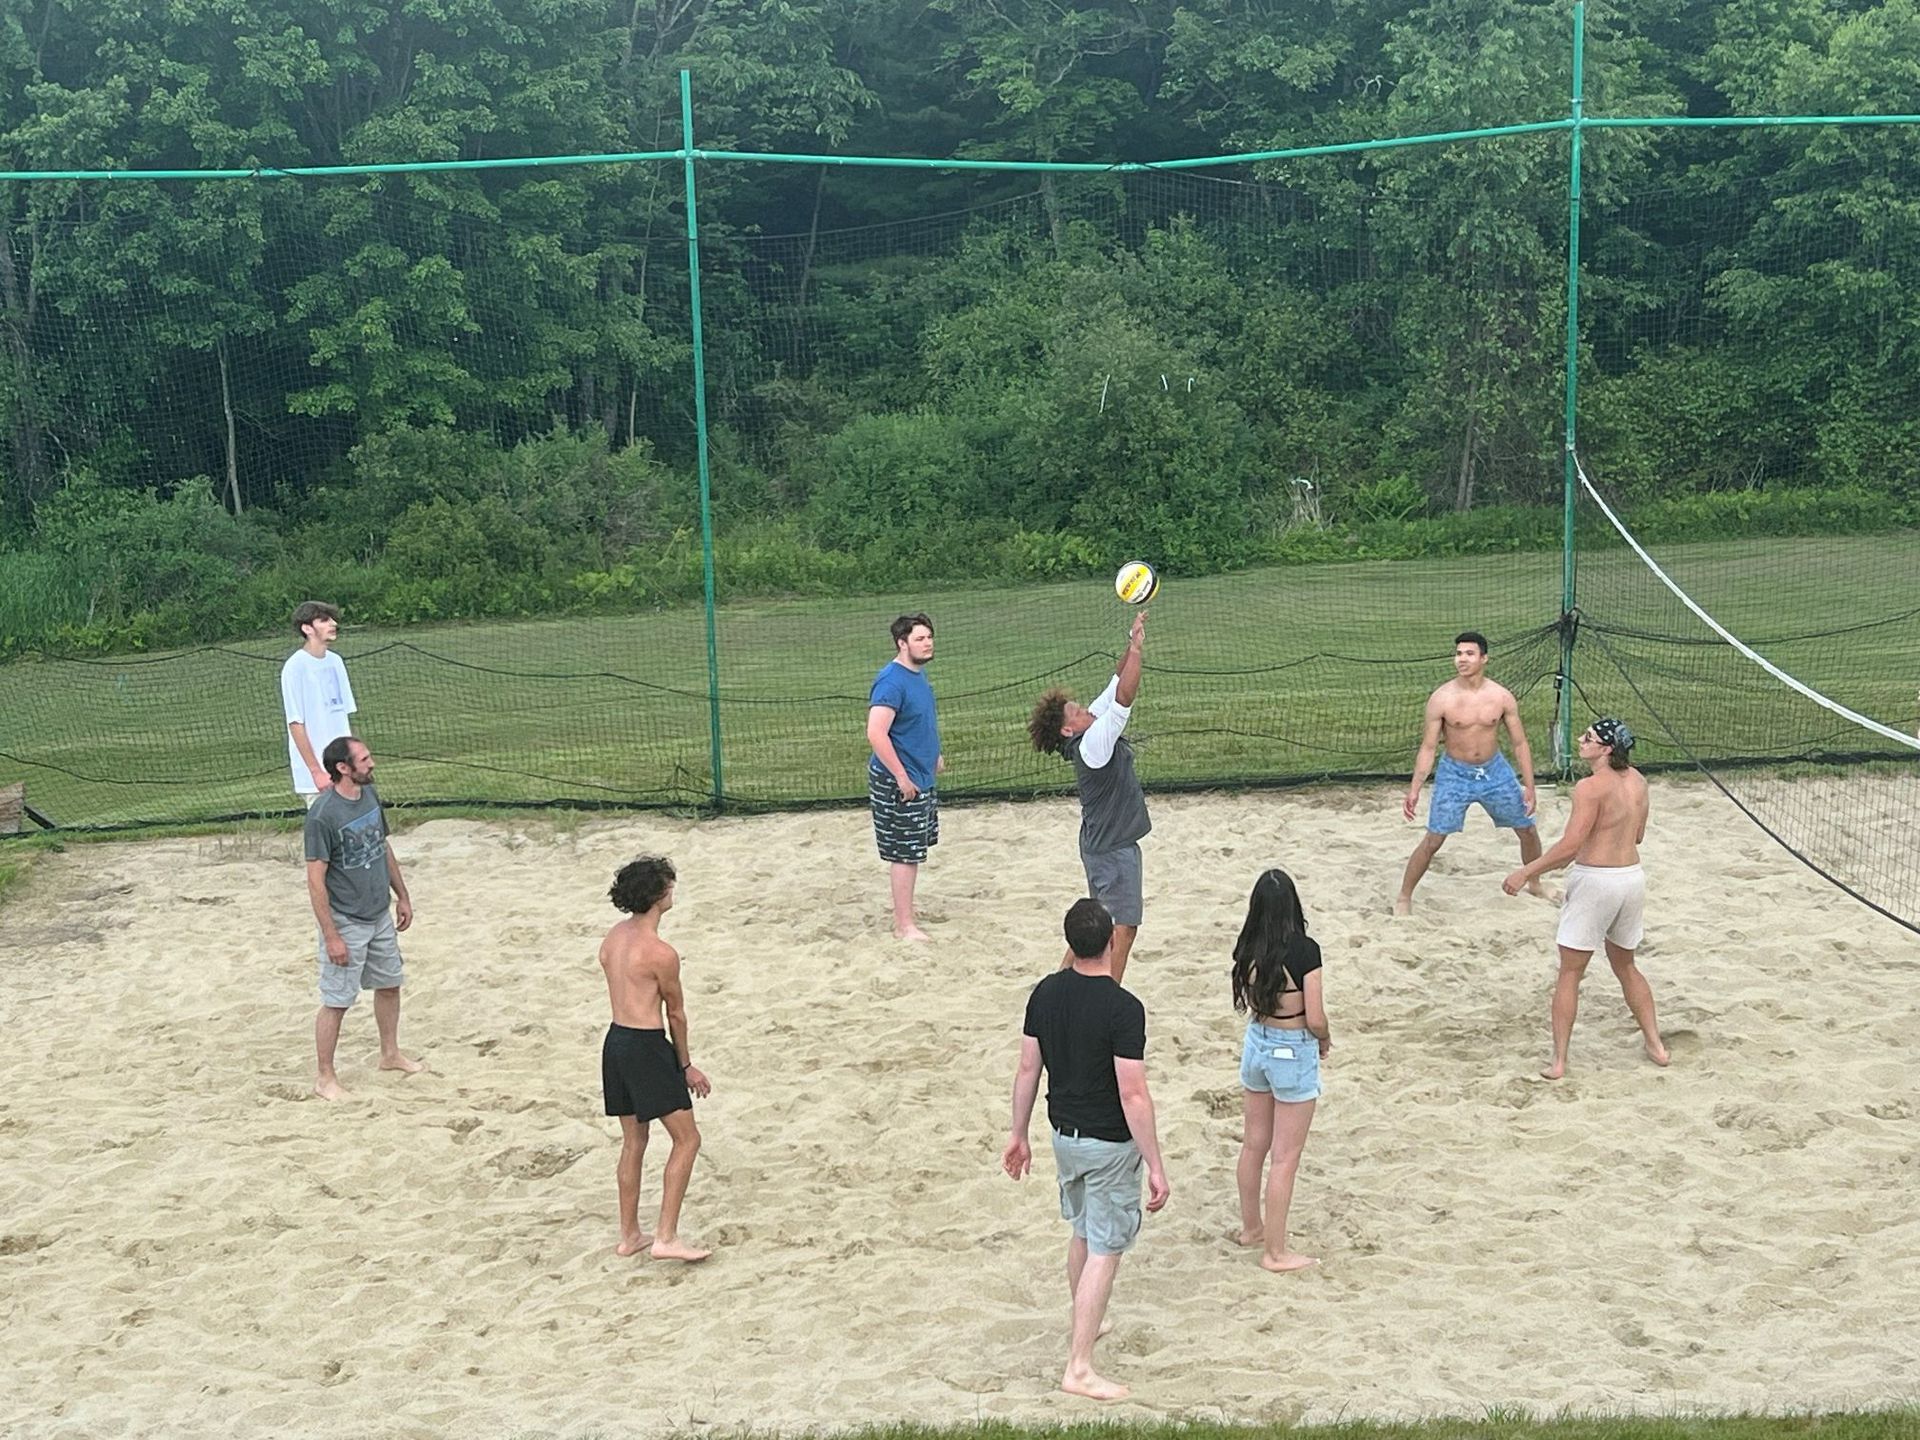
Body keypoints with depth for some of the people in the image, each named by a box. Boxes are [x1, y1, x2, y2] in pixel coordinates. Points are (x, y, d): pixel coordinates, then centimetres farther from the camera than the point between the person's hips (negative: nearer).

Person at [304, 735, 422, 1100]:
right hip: (346, 923, -8)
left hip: (380, 916, 8)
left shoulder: (369, 793, 1)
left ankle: (390, 1054, 39)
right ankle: (325, 1079, 13)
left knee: (389, 983, 20)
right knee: (337, 1001, 0)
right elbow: (316, 879, -21)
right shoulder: (323, 814, -23)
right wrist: (331, 936, -22)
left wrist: (402, 896, 17)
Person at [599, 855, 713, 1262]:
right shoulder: (661, 953, -17)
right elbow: (676, 1013, -6)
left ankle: (629, 1235, 26)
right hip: (647, 1047, -9)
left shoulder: (613, 938, 8)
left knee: (633, 1141, 18)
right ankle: (666, 1238, -2)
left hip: (615, 1041, 9)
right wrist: (685, 1066, 8)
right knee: (686, 1139, 1)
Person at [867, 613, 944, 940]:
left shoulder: (918, 674, 8)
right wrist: (902, 777, -25)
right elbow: (876, 734, -28)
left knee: (914, 851, 18)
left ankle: (903, 913, 31)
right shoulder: (892, 682, -22)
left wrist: (935, 754, 21)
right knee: (906, 854, -3)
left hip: (921, 778, 9)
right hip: (899, 783, -9)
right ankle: (905, 925, 5)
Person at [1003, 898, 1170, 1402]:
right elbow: (1133, 1095, -23)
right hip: (1110, 1145, -7)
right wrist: (1156, 1166, -16)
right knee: (1104, 1251, 1)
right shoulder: (1123, 1009, -23)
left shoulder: (1046, 993, -4)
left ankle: (1085, 1328, 43)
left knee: (1082, 1233, 25)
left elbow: (1027, 1070, 3)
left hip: (1064, 1134, 7)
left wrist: (1018, 1135, 15)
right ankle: (1079, 1368, 1)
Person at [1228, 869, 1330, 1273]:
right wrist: (1324, 1039, 3)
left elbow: (1249, 1003, 5)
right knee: (1285, 1157, 5)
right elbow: (1315, 1019, -20)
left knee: (1254, 1144, 21)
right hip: (1293, 1052, -6)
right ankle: (1275, 1251, 12)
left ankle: (1251, 1227, 38)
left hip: (1256, 1045, 6)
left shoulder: (1247, 949, -6)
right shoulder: (1304, 951, -22)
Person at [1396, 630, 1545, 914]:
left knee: (1528, 829, 11)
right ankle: (1404, 898, 8)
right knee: (1433, 840, -7)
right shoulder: (1441, 699, -16)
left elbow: (1520, 744, -2)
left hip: (1494, 771, 3)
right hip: (1455, 774, -3)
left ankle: (1535, 886, 36)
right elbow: (1428, 747, -10)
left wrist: (1529, 787, -5)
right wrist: (1414, 789, -14)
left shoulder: (1502, 697, -10)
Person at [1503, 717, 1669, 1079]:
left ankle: (1558, 1059, 3)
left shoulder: (1591, 787, -19)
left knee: (1570, 973, 3)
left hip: (1595, 881, -7)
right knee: (1626, 967, 25)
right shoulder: (1637, 781, 4)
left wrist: (1525, 872, -15)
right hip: (1633, 877, 7)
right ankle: (1655, 1045, 28)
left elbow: (1570, 845, -22)